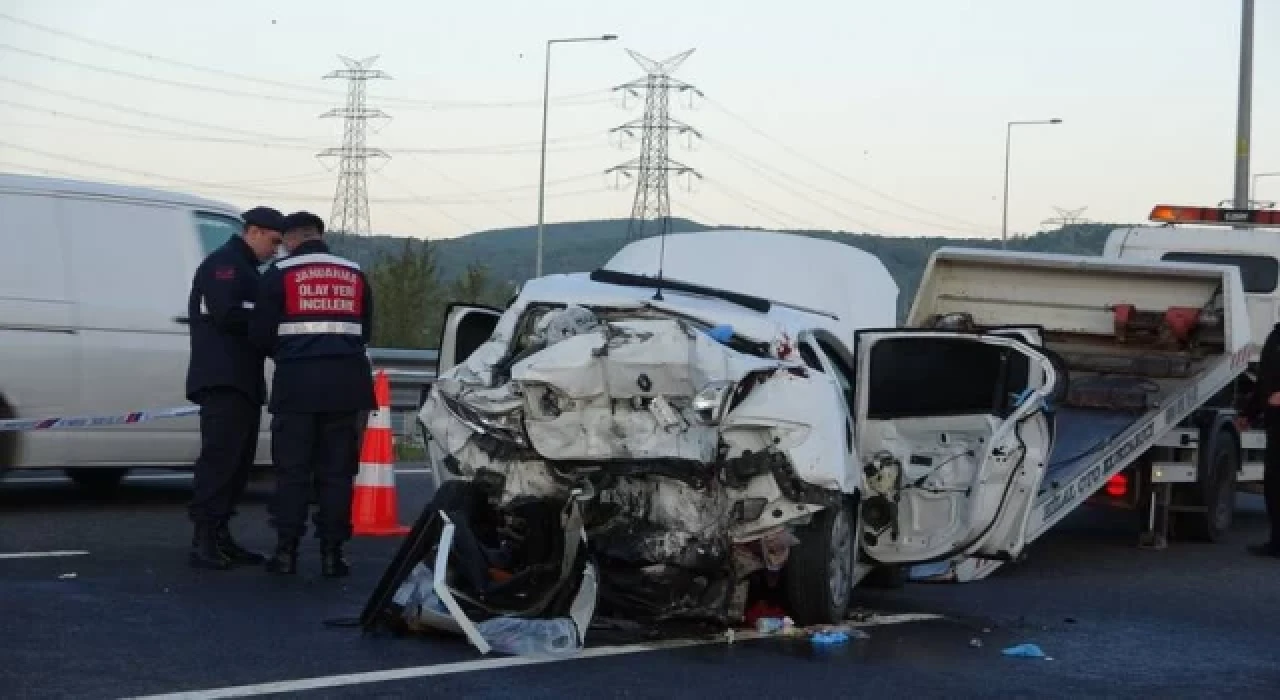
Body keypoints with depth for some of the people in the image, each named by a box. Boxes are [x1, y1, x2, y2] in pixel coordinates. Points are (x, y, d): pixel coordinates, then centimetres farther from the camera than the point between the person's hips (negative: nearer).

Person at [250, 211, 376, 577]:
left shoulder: (280, 275, 0)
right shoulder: (355, 275, 13)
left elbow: (260, 333, -1)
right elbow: (365, 331, 16)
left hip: (297, 381, -3)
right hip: (345, 382, 3)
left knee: (292, 470, 3)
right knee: (336, 471, 5)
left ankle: (286, 550, 1)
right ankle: (331, 553, 2)